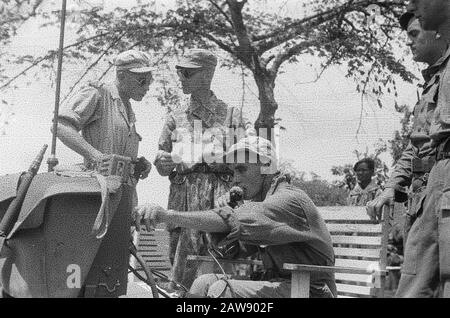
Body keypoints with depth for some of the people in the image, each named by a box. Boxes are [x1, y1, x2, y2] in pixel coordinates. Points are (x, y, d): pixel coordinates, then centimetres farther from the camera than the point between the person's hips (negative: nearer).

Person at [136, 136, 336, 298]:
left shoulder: (289, 199, -17)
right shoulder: (258, 201, 14)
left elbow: (236, 223, -33)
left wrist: (168, 215, -38)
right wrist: (227, 209, -10)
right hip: (279, 284, 9)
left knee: (220, 290, -24)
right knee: (204, 284, -5)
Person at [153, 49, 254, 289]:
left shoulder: (230, 115, 10)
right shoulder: (176, 118, 18)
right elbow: (162, 169, 16)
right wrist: (164, 162, -5)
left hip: (219, 194, -2)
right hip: (184, 194, 3)